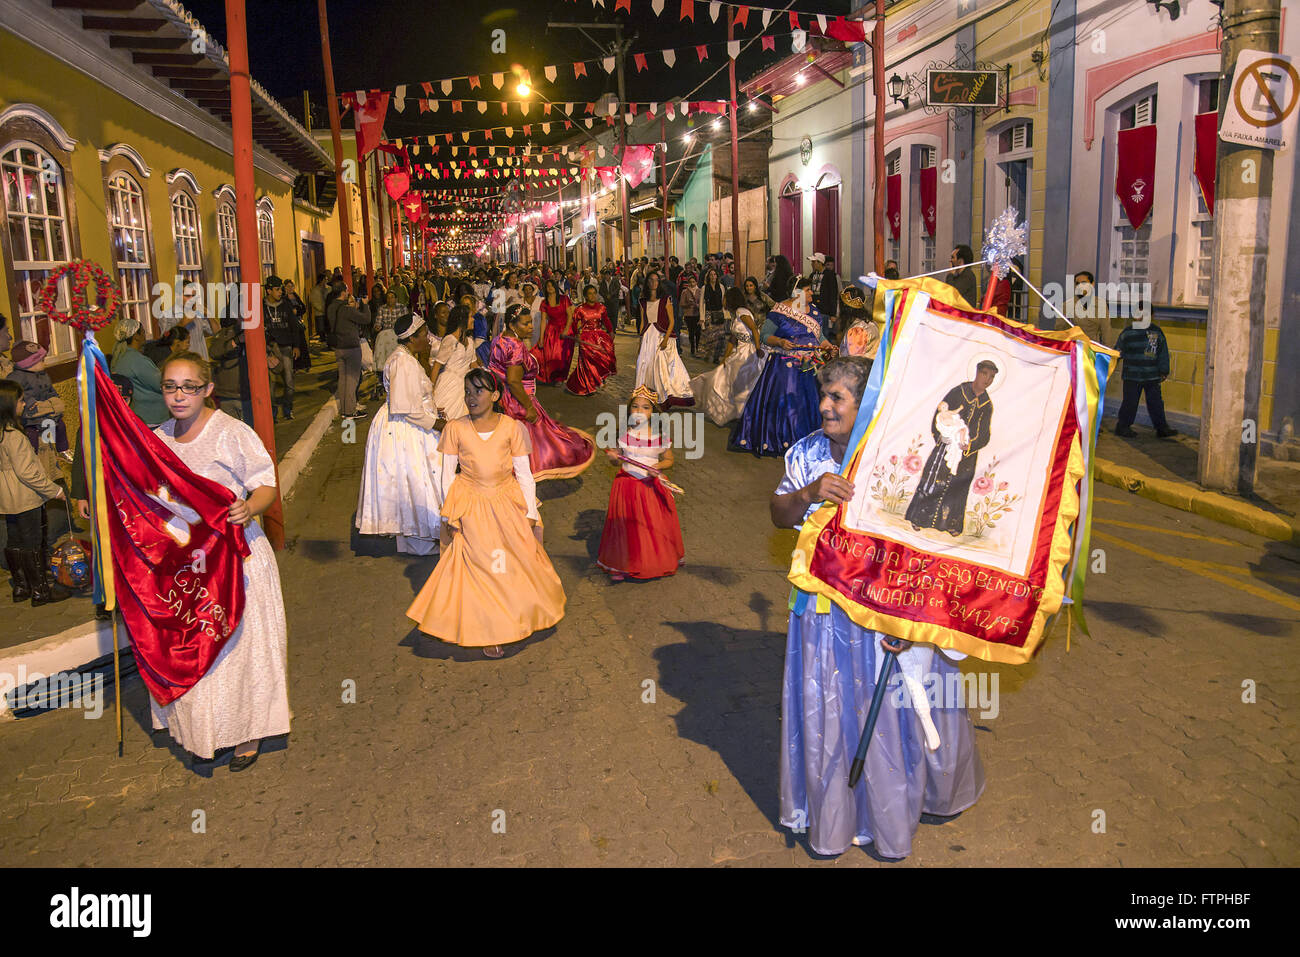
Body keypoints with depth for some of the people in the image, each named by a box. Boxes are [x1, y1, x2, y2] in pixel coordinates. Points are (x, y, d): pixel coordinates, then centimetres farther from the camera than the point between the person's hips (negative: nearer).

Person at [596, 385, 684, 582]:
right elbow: (617, 461, 4)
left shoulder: (660, 436, -6)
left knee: (655, 524, 8)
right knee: (626, 525, 5)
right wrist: (613, 458, -19)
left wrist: (658, 466, -17)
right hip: (627, 484, 0)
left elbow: (669, 460, 4)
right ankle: (622, 565, 22)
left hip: (652, 486, 0)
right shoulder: (624, 434, -6)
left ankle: (658, 561, 30)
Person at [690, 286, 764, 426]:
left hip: (748, 353, -10)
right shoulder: (734, 315, 15)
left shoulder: (742, 312, -14)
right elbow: (733, 339, 16)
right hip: (739, 354, 10)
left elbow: (755, 329, -24)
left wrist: (758, 349, -31)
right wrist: (725, 358, 14)